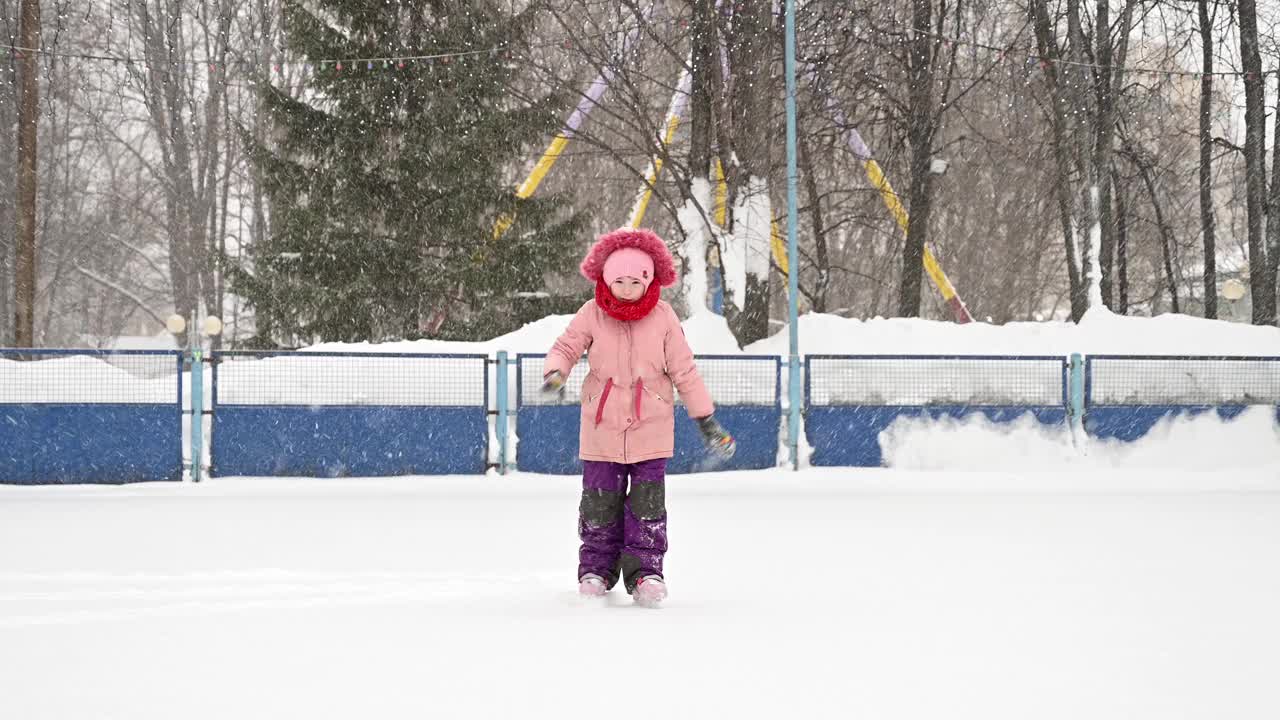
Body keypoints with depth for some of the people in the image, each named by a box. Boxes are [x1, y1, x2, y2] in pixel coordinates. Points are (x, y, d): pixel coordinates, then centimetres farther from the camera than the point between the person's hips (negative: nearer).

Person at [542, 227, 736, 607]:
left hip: (650, 427, 0)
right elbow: (566, 347, 0)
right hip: (601, 426, 0)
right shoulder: (592, 315, -3)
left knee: (648, 504, -1)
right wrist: (555, 371, -25)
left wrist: (706, 419, 3)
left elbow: (684, 371, 2)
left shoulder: (663, 318, -3)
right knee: (599, 502, 4)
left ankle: (646, 571, 6)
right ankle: (596, 569, 15)